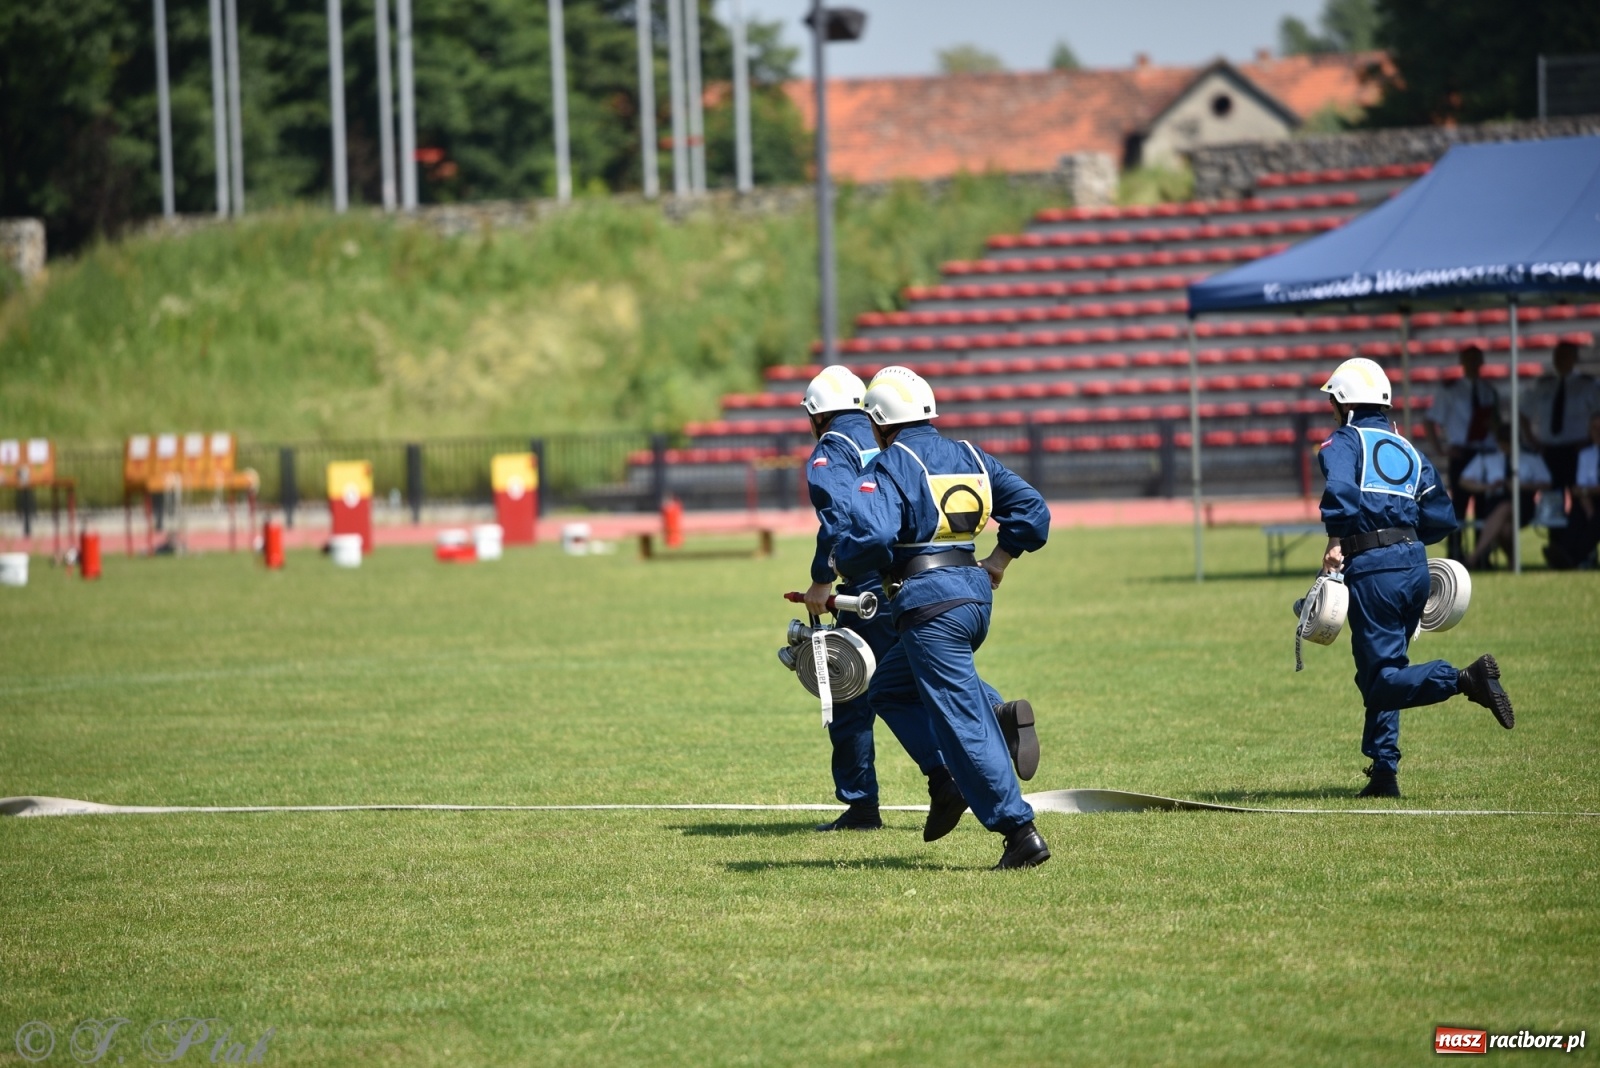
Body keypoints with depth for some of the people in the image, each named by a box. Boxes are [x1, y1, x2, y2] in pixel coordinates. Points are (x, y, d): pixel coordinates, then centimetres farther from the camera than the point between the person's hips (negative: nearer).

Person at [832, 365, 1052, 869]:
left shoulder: (890, 466, -8)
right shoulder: (970, 457, 14)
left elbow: (870, 536, -22)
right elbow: (1032, 510, 12)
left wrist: (840, 562, -2)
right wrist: (999, 559, 23)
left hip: (930, 602, -8)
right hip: (976, 593, 8)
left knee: (962, 723, -5)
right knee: (892, 686, 24)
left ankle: (1020, 831, -9)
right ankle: (1001, 715, 3)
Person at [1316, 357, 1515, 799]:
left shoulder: (1344, 441, 2)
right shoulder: (1407, 449, 20)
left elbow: (1340, 487, -21)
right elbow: (1440, 518, 16)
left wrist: (1336, 541, -18)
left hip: (1371, 566, -7)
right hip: (1415, 563, 7)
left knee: (1381, 679, -9)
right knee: (1378, 674, 17)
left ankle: (1465, 679, -31)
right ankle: (1384, 772, 12)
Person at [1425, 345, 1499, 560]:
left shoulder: (1490, 393, 14)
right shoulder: (1449, 391, 3)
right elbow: (1432, 422, 3)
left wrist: (1493, 424, 0)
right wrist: (1439, 450, -7)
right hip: (1460, 454, -3)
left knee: (1484, 506, 4)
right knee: (1458, 506, -5)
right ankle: (1455, 554, -3)